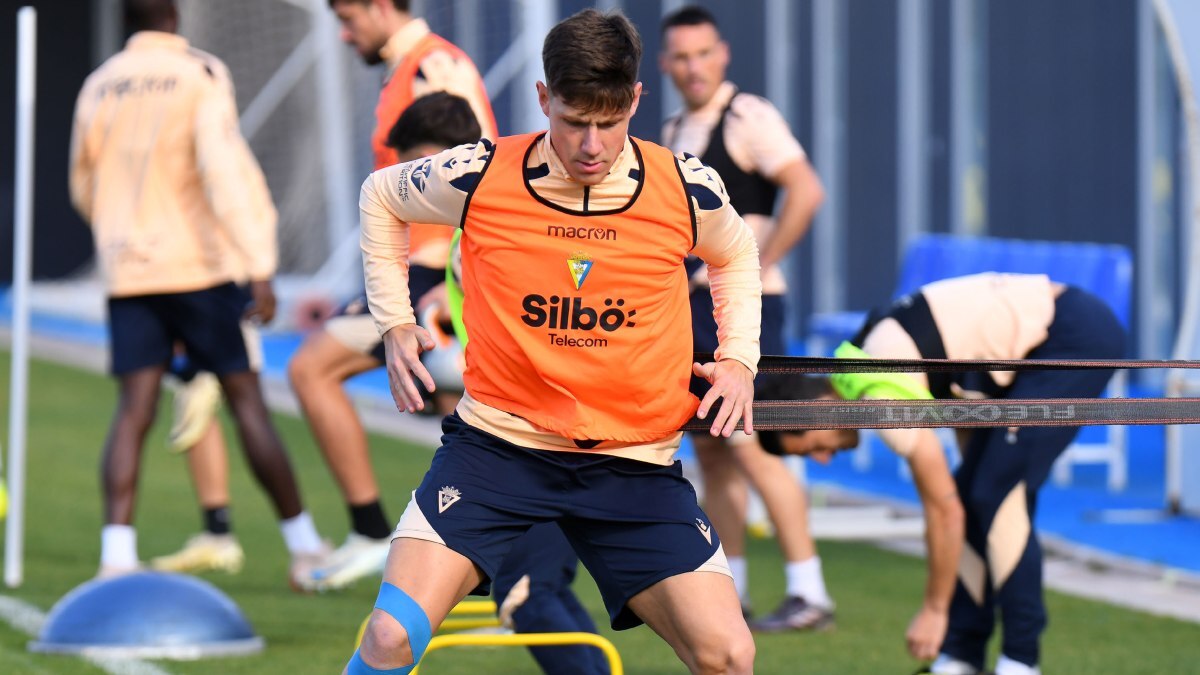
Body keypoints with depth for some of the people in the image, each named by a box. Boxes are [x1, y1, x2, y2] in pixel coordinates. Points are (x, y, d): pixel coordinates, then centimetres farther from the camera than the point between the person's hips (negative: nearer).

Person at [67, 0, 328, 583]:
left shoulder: (98, 86, 9)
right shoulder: (199, 75, -6)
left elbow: (84, 189, 21)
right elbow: (226, 170, -16)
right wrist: (259, 267, -17)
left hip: (127, 270, 4)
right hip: (201, 266, -4)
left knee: (133, 410, -1)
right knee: (245, 399, 3)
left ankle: (116, 553, -16)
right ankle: (304, 546, 11)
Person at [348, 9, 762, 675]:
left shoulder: (687, 189, -3)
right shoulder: (477, 176, -7)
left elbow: (735, 254, 22)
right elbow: (379, 198, 16)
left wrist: (737, 358, 8)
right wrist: (396, 324, 11)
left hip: (634, 462, 1)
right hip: (497, 439, -1)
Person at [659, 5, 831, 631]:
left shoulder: (748, 117, -10)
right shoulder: (675, 130, 16)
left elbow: (806, 191, -20)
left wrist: (755, 267, -18)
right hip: (694, 304, 9)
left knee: (752, 448, -13)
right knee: (710, 451, 9)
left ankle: (808, 594, -10)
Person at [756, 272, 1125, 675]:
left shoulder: (885, 400, -21)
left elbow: (945, 511, -14)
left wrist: (934, 610, -5)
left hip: (1079, 336, -10)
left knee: (999, 495, -12)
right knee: (973, 488, 7)